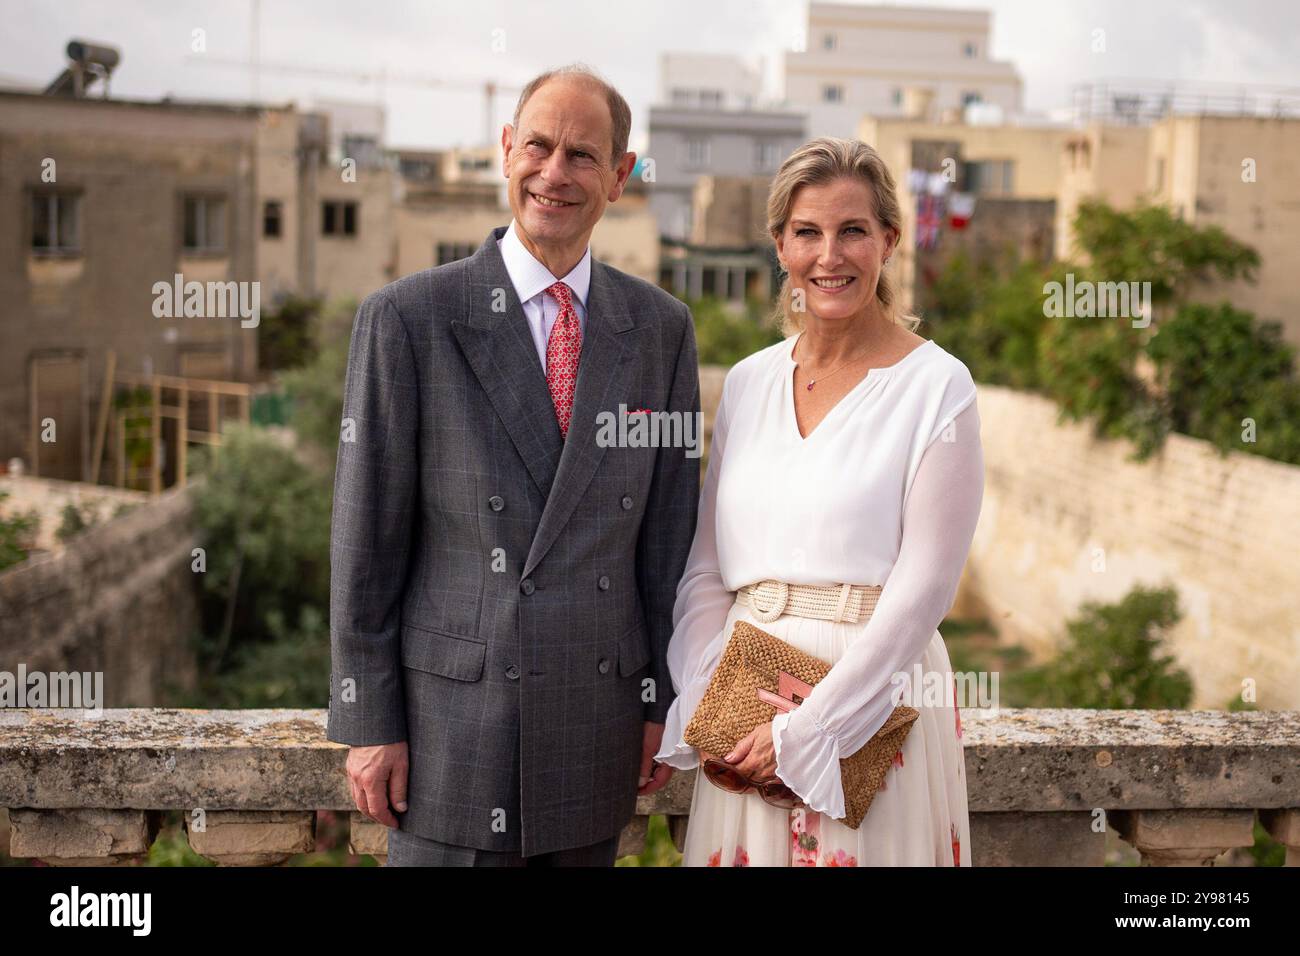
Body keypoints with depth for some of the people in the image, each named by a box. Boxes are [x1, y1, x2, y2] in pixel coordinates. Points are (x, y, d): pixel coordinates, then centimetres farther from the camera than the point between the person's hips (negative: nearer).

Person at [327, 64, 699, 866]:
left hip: (597, 726, 3)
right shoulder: (407, 318, -5)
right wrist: (367, 723, -5)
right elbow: (366, 537, -4)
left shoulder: (662, 328, 5)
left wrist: (664, 700, 7)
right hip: (452, 722, -3)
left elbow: (670, 528, 8)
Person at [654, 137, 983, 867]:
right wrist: (705, 707, -4)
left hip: (871, 697, -4)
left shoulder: (937, 386, -6)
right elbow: (705, 568, 9)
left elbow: (923, 588, -11)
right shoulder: (748, 382, 8)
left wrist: (807, 729, -14)